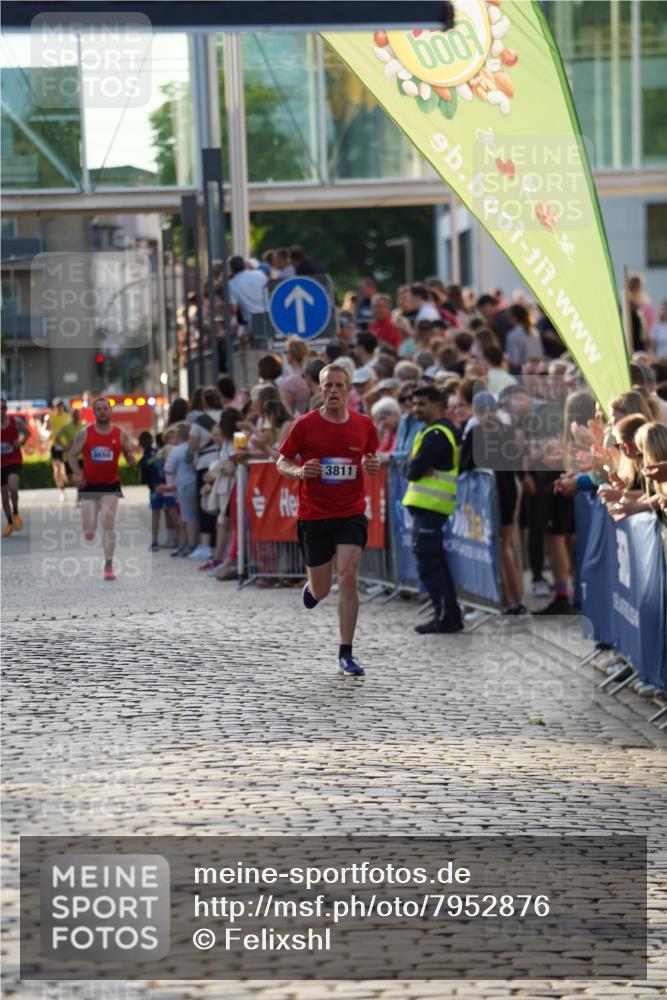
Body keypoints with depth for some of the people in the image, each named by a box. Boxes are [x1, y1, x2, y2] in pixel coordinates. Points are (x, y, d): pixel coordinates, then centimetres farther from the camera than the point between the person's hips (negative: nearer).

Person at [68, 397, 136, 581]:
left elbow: (130, 456, 6)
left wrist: (131, 458, -19)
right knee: (89, 531, 0)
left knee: (108, 525, -9)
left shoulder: (121, 434, 0)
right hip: (89, 486, 1)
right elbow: (72, 455, 3)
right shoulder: (84, 434, -1)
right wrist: (77, 473, -13)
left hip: (111, 486, 0)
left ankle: (109, 566, -7)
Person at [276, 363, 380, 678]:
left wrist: (373, 465, -6)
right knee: (322, 591, 7)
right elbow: (282, 462, 3)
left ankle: (346, 656, -7)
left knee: (348, 577, -15)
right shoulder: (305, 425, -6)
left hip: (351, 513, 1)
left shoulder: (363, 425, 1)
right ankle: (312, 587, 49)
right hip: (313, 515, -1)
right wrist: (299, 471, -19)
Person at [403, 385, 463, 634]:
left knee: (427, 562, -8)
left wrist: (415, 467, 1)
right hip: (427, 504, 10)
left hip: (429, 507, -10)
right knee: (436, 561, 14)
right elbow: (410, 468, 16)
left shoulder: (436, 435, -15)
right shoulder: (442, 429, 18)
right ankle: (451, 614, 17)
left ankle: (445, 616, -8)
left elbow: (414, 470, -19)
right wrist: (416, 466, -4)